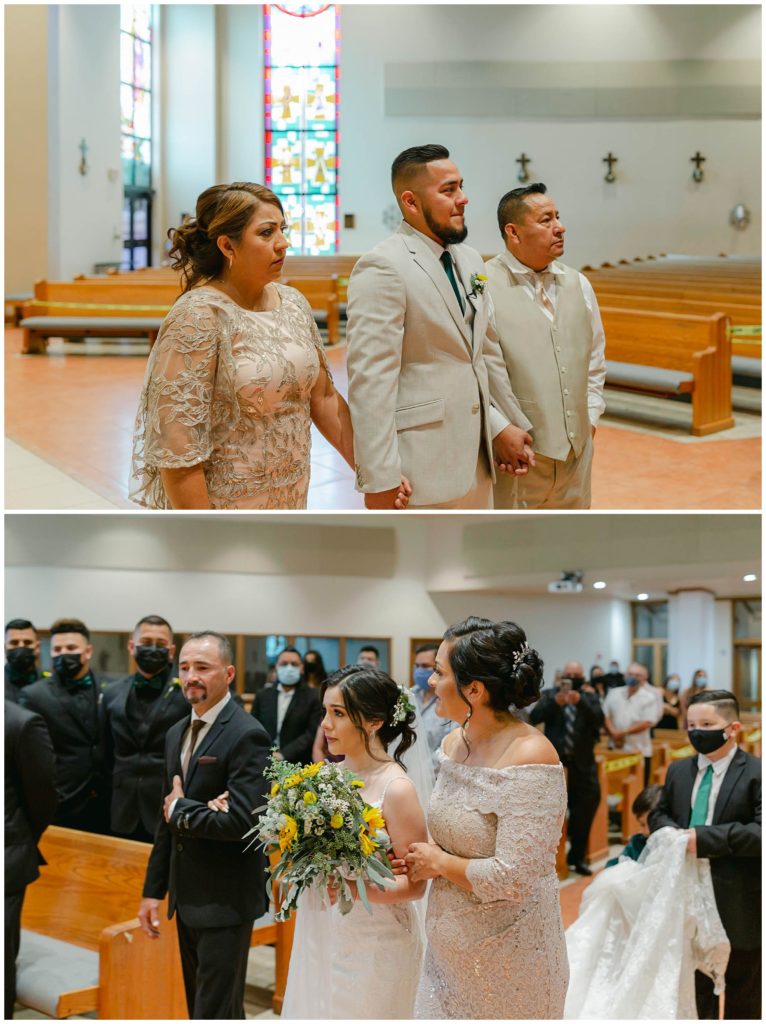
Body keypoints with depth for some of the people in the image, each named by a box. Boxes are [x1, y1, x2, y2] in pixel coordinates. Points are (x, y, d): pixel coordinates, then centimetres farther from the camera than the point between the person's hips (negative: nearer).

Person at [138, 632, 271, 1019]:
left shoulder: (247, 735, -15)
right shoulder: (176, 733, 11)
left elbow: (243, 820, -24)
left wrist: (181, 809, -12)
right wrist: (153, 889, 13)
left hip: (225, 900, -8)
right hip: (186, 897, 8)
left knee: (215, 1012, -5)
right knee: (200, 1005, 17)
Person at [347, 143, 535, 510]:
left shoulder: (470, 260, 12)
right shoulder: (383, 268, -14)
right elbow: (370, 379, -19)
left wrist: (500, 426, 12)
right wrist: (380, 479, -21)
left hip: (475, 461, 8)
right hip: (422, 467, -8)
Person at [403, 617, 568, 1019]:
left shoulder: (529, 757, -22)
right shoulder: (454, 744, 3)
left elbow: (512, 877, -26)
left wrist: (439, 862, -12)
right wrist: (418, 855, -3)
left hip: (508, 957, -7)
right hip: (450, 948, 7)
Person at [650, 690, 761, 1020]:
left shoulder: (755, 773, -12)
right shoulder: (678, 770, 8)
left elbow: (760, 832, -23)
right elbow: (658, 815, 17)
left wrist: (705, 838, -28)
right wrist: (674, 833, -7)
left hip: (738, 903, -5)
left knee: (742, 999, 12)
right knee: (695, 990, 17)